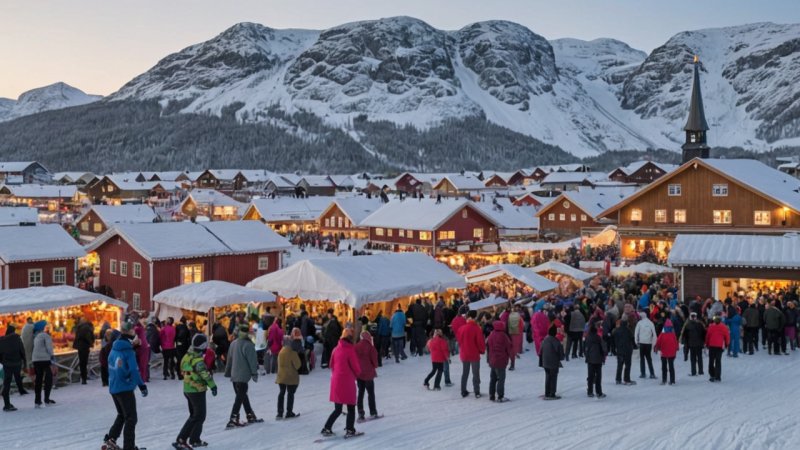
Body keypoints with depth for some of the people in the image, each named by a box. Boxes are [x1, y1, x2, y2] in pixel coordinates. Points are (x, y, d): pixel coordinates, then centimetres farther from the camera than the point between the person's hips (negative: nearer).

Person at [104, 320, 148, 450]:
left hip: (113, 388, 8)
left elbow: (111, 368, 13)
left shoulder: (114, 348, 5)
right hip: (125, 388, -8)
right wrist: (142, 385, -13)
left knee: (122, 415, 25)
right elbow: (134, 370, -21)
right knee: (131, 418, 1)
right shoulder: (128, 351, -18)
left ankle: (111, 437, 19)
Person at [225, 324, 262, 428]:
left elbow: (229, 359, 16)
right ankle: (233, 420, -10)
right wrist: (254, 373, -7)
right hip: (243, 375, -7)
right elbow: (252, 361, -14)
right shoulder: (248, 345, -15)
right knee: (240, 397, -5)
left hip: (234, 375, 8)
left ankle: (250, 416, 25)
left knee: (242, 396, 16)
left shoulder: (233, 343, 7)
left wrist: (228, 372, 24)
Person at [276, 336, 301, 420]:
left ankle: (279, 413, 11)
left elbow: (279, 363, 9)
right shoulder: (292, 352, -17)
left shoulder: (281, 351, 1)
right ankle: (289, 413, 12)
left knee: (282, 392, 13)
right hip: (291, 376, -5)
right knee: (291, 394, 7)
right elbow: (297, 365, -13)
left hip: (281, 376, 5)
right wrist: (297, 369, 6)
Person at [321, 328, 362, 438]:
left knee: (337, 409, 14)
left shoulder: (336, 349, 6)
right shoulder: (350, 350, -12)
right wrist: (356, 374, 12)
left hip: (336, 381, 6)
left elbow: (332, 364, 12)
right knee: (351, 407, 8)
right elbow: (356, 367, -8)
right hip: (347, 382, -6)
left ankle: (327, 428, 10)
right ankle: (350, 430, 9)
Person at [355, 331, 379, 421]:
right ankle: (373, 413, 15)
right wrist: (375, 366, 13)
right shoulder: (370, 347, -13)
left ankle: (360, 413, 10)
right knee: (371, 393, 9)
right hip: (368, 373, -4)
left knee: (360, 393, 12)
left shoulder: (356, 346, -2)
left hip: (358, 373, 4)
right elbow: (374, 359, -8)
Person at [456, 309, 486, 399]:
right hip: (474, 355, -4)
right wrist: (482, 350, 3)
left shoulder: (461, 328, -5)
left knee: (464, 373, 16)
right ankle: (477, 392, 9)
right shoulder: (477, 329, -18)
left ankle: (463, 391, 21)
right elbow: (480, 342, -15)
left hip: (464, 354, 4)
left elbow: (458, 340, 6)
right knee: (476, 374, 7)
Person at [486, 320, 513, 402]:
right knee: (501, 379, 0)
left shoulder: (491, 335, 3)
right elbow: (509, 347, -11)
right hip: (501, 361, -6)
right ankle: (500, 397, 1)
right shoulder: (503, 336, -15)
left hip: (492, 361, 6)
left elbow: (488, 347, 11)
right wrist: (512, 358, 2)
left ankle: (491, 395, 21)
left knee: (493, 378, 15)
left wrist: (488, 359, 21)